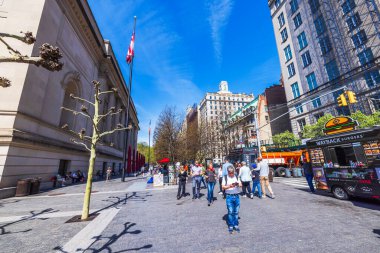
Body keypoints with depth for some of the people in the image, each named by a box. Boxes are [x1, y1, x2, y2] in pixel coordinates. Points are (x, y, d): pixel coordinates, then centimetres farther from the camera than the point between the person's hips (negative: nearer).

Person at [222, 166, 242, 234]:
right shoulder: (225, 177, -3)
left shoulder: (236, 177, 5)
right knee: (230, 212, 1)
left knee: (236, 212, 10)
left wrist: (238, 184, -17)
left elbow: (241, 185, 5)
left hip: (236, 196, 3)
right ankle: (230, 226, 16)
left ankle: (236, 225, 26)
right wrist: (229, 186, -22)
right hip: (229, 196, -3)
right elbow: (223, 187, -5)